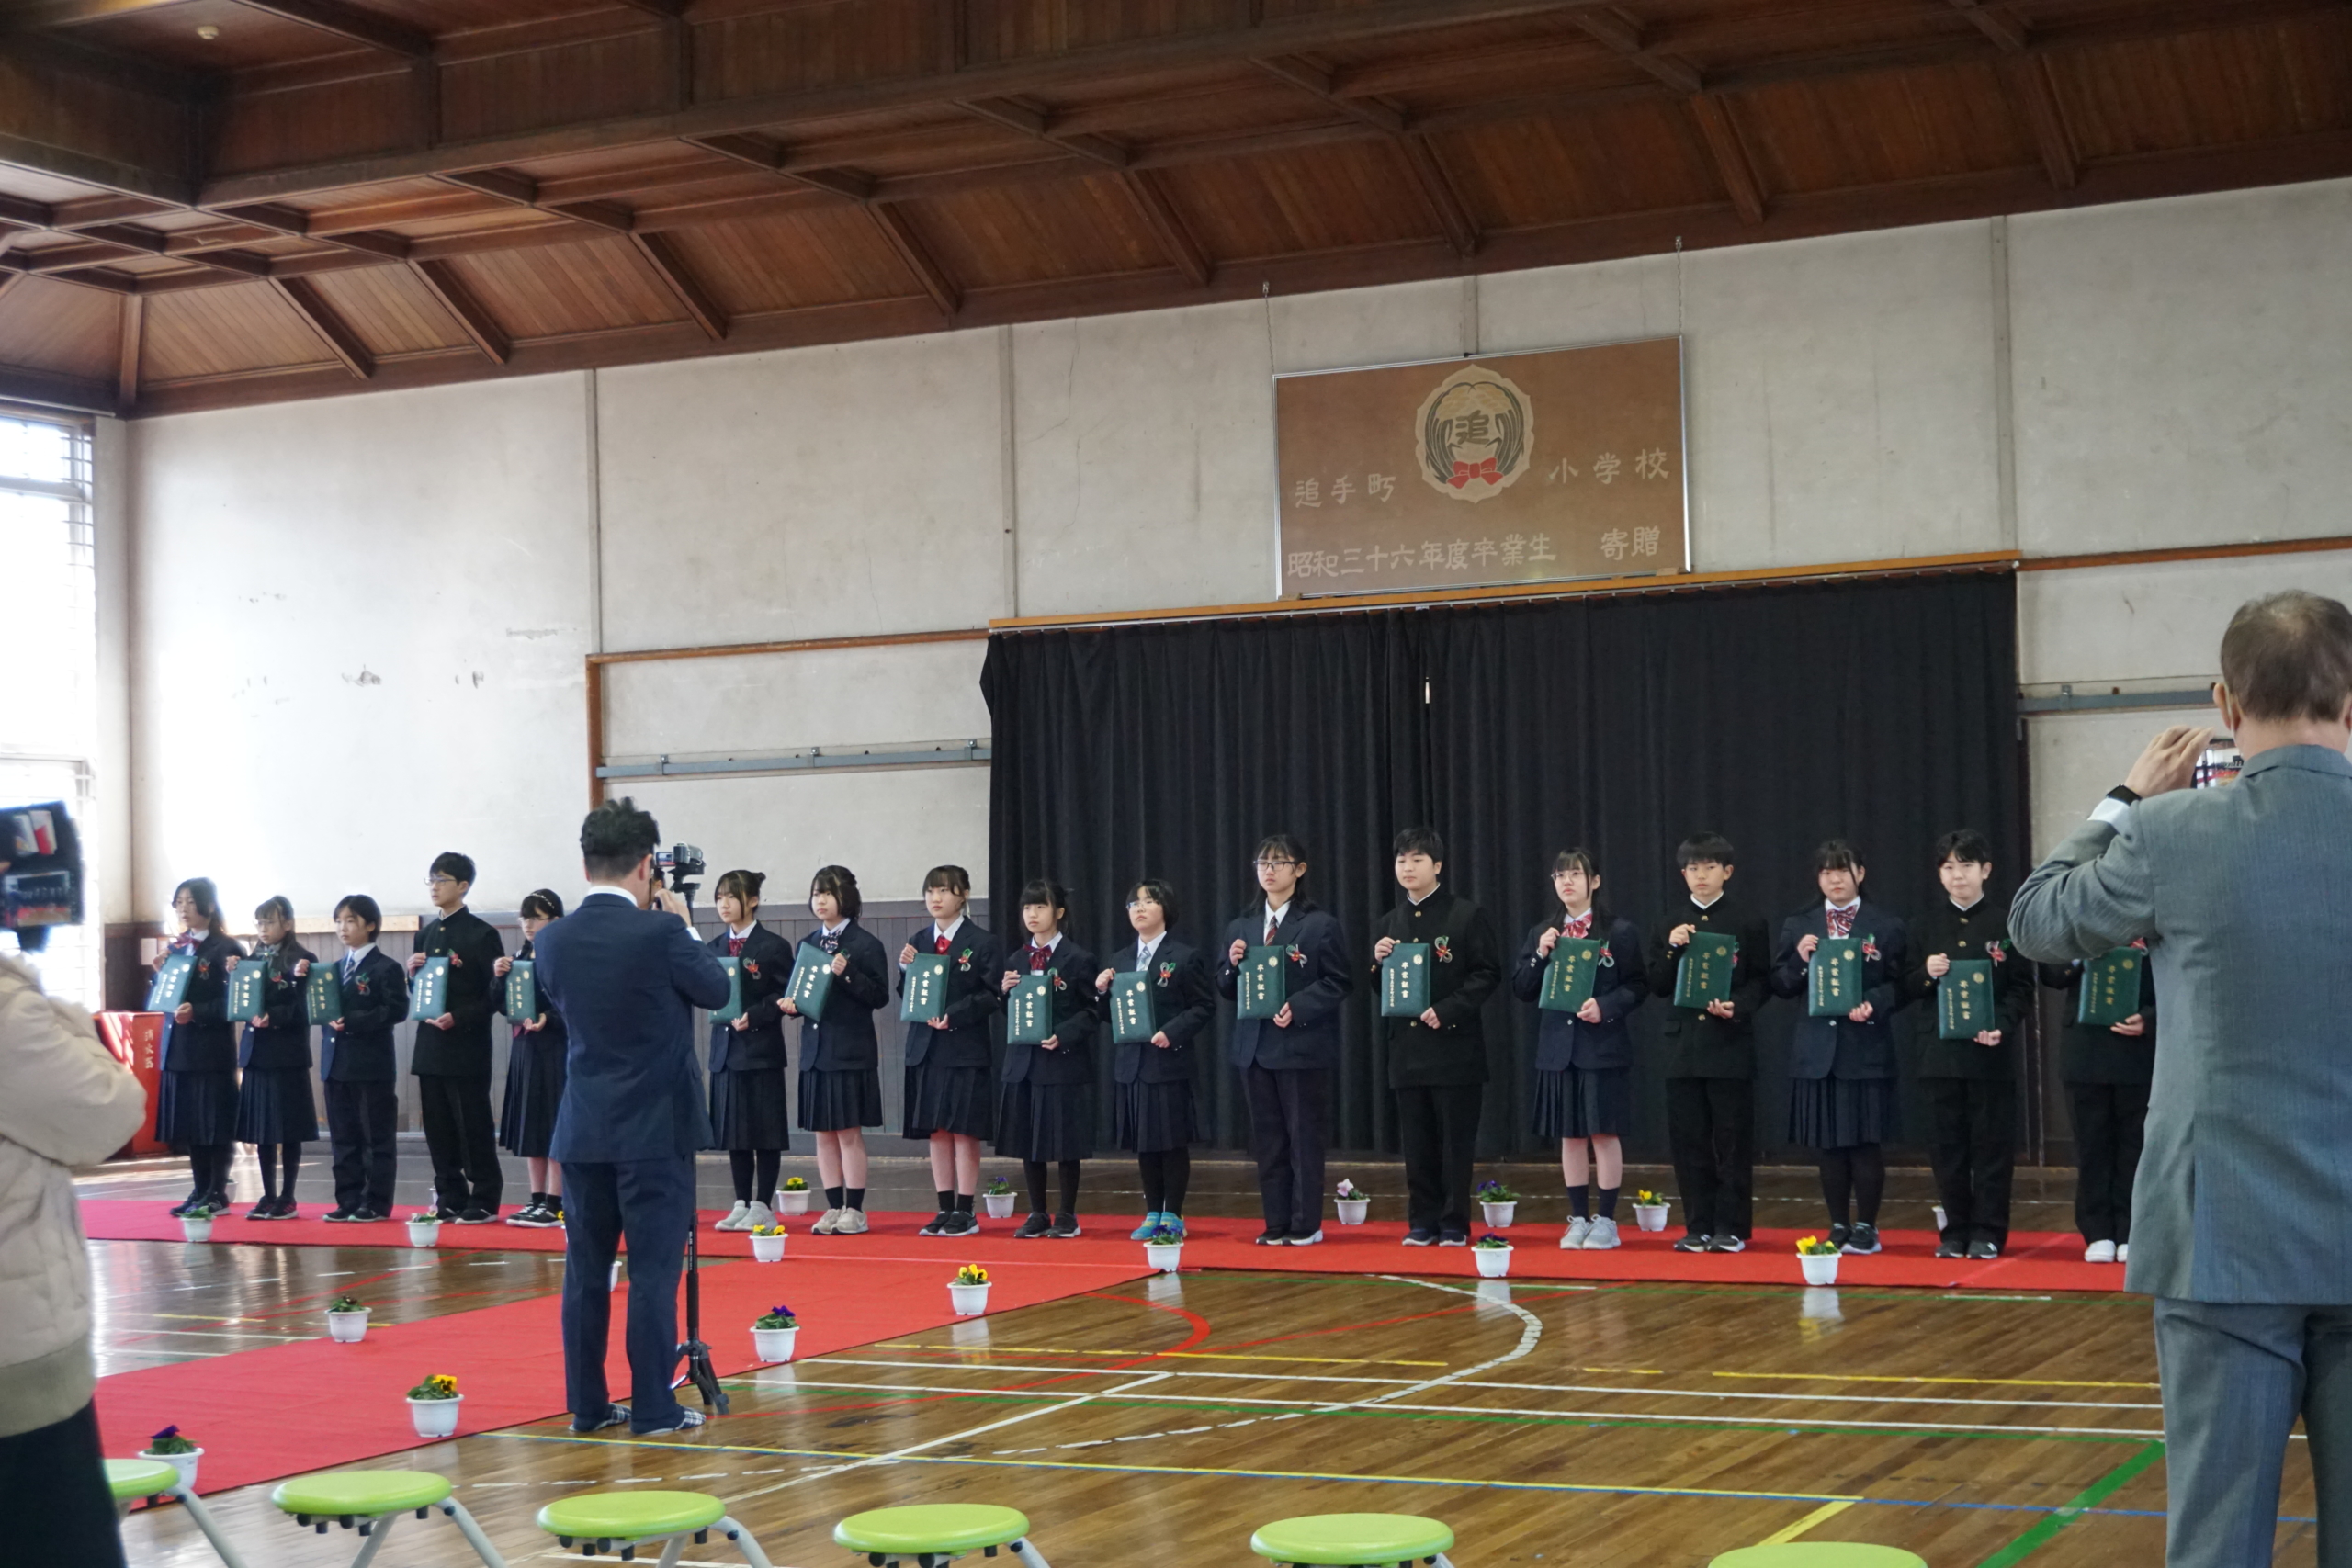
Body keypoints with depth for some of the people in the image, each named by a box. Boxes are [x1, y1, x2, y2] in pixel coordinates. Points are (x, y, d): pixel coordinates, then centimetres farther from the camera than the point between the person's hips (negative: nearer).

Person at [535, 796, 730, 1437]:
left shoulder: (552, 940, 0)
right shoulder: (660, 933, -15)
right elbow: (715, 990, 0)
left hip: (583, 1130, 5)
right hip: (654, 1129, -5)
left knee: (585, 1270, 10)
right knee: (653, 1270, -1)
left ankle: (587, 1405, 15)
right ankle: (654, 1408, 2)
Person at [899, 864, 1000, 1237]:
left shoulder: (982, 943, -4)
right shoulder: (918, 943, 11)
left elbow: (991, 996, -8)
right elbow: (908, 998, 11)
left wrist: (953, 1015, -19)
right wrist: (906, 970, -7)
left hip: (965, 1050, -5)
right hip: (925, 1049, 5)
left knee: (964, 1132, -1)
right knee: (935, 1132, 8)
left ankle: (965, 1212, 6)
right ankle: (945, 1209, 15)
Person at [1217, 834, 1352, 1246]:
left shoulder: (1321, 924, -4)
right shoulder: (1240, 928, 12)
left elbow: (1339, 981, -8)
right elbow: (1226, 989, 13)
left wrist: (1298, 1007, -18)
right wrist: (1232, 964, -7)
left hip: (1303, 1045, -5)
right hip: (1255, 1046, 5)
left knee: (1305, 1138, 0)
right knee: (1267, 1141, 9)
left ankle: (1306, 1224, 7)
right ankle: (1276, 1224, 15)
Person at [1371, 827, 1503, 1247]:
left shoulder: (1467, 916, -3)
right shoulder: (1391, 923, 13)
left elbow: (1488, 974, -7)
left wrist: (1448, 1009, -17)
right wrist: (1380, 963, -5)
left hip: (1454, 1045, -5)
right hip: (1407, 1048, 5)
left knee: (1455, 1141, 0)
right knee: (1416, 1142, 7)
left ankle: (1454, 1224, 7)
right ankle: (1422, 1222, 14)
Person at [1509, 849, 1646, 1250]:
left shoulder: (1619, 932, -2)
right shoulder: (1541, 934, 10)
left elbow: (1637, 986, -3)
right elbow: (1522, 990, 7)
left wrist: (1605, 1006, -18)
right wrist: (1539, 956, -9)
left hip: (1603, 1047, -4)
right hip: (1558, 1049, 4)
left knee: (1605, 1132, -1)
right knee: (1569, 1135, 8)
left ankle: (1606, 1220, 7)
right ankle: (1579, 1218, 15)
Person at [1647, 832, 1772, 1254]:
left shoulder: (1748, 923, 1)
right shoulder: (1670, 926, 10)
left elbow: (1762, 982, 1)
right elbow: (1657, 985, 8)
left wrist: (1737, 1006, -16)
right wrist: (1671, 949, -8)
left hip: (1731, 1044, -3)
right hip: (1684, 1044, 3)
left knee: (1733, 1140, 0)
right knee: (1689, 1141, 4)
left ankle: (1732, 1228, 6)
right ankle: (1699, 1227, 12)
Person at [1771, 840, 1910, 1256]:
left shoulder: (1885, 924, 3)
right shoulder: (1798, 925, 11)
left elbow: (1900, 984, 0)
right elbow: (1780, 986, 8)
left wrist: (1873, 1006, -17)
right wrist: (1799, 961, -10)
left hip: (1867, 1048, -2)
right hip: (1817, 1050, 2)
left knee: (1866, 1141, 0)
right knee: (1829, 1143, 6)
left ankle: (1866, 1227, 9)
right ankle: (1838, 1226, 15)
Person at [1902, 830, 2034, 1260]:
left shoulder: (2006, 925, 1)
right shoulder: (1926, 928, 10)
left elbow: (2022, 988, -2)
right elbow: (1908, 989, 10)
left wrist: (2001, 1027, -16)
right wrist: (1926, 974, -11)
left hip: (1992, 1052, -3)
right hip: (1940, 1049, 3)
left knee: (1991, 1142, 1)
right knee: (1947, 1143, 6)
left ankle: (1988, 1232, 7)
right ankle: (1956, 1230, 14)